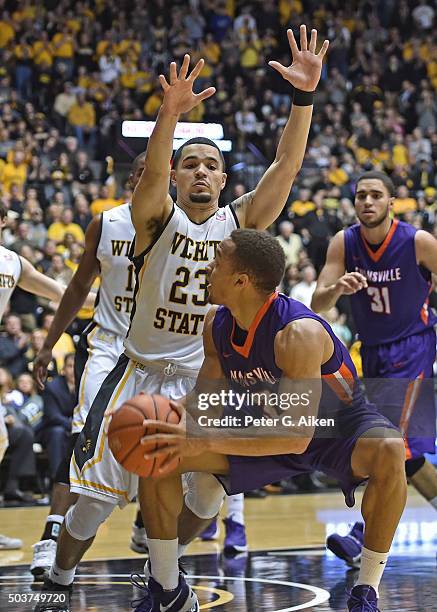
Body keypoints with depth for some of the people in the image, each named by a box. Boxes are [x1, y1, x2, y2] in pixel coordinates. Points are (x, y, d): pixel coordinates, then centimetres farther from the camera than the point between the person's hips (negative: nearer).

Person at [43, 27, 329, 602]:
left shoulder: (242, 221, 0)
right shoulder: (158, 217, -7)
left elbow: (287, 164, -13)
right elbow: (151, 173, -29)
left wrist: (304, 96, -28)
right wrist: (170, 113, -49)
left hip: (209, 381, 2)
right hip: (142, 373, -2)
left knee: (209, 493, 1)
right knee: (96, 494, -4)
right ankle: (59, 579, 18)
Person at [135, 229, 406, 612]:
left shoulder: (298, 333, -35)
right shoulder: (217, 325, -13)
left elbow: (296, 437, -39)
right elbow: (207, 402, -1)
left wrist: (202, 442, -44)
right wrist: (175, 426, -26)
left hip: (340, 423, -6)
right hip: (268, 422, 6)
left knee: (389, 454, -40)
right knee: (158, 454, -8)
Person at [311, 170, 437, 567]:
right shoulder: (344, 243, -8)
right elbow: (317, 306, -13)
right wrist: (337, 289, -35)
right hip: (372, 351, 5)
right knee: (404, 448, 12)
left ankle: (365, 535, -17)